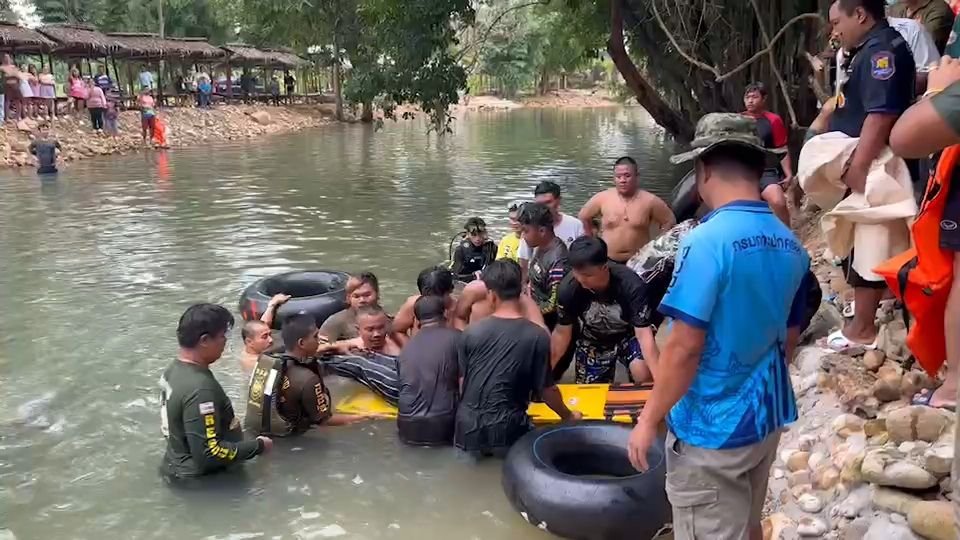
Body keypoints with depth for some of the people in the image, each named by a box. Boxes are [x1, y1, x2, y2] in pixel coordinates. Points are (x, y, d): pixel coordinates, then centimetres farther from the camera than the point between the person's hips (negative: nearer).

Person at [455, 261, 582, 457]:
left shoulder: (471, 332, -3)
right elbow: (546, 389, -3)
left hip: (468, 428, 3)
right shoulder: (538, 337, -10)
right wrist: (569, 416, 15)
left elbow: (461, 383, 6)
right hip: (506, 430, -3)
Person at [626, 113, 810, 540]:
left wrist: (649, 421, -13)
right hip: (766, 417, 7)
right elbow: (789, 338, 12)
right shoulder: (791, 245, 1)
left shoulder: (708, 240, -22)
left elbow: (684, 347, -23)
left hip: (712, 426, -7)